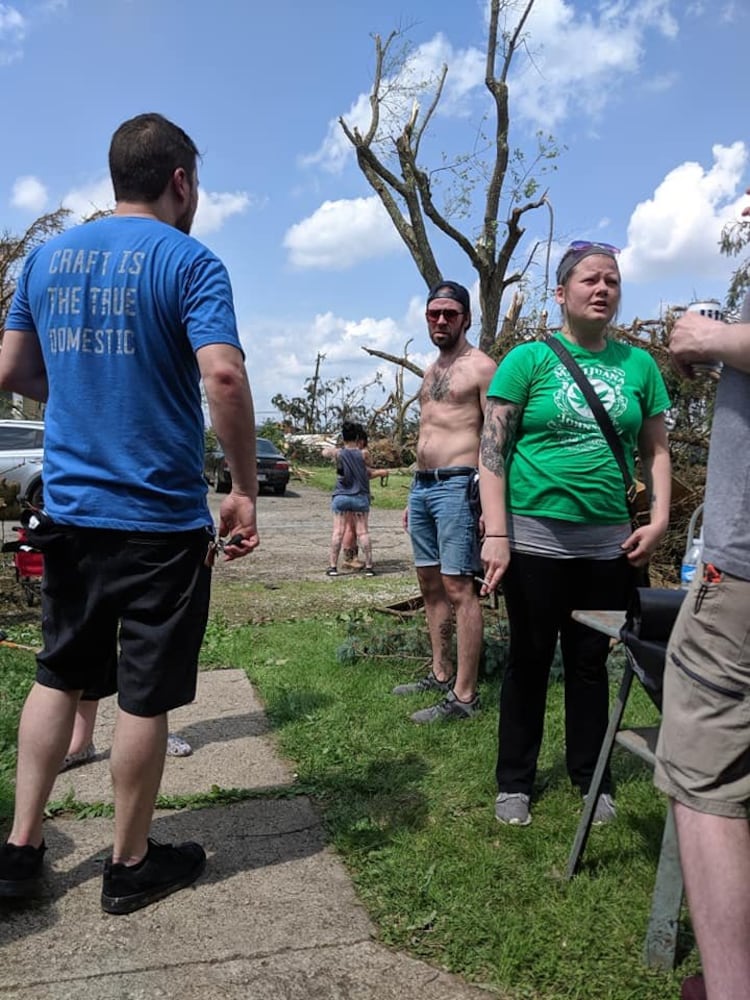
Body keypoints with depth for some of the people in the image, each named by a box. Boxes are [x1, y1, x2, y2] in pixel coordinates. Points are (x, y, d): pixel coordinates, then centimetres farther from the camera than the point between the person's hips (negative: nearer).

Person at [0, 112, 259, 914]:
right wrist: (245, 491, -14)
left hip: (68, 510, 6)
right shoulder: (188, 262, -9)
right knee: (144, 696, 7)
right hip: (161, 518, -5)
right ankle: (131, 865, 23)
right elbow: (223, 376, -22)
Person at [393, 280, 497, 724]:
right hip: (422, 486, 9)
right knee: (430, 584, 13)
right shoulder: (432, 371, 20)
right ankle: (441, 674, 24)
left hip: (456, 486, -9)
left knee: (459, 590, -9)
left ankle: (464, 695, -4)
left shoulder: (482, 367, -4)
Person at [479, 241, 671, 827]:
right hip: (535, 538, -3)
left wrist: (660, 519, 0)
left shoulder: (638, 364, 8)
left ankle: (592, 778, 28)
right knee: (530, 659, 7)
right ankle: (515, 780, 23)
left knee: (590, 661, 13)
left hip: (609, 543, 3)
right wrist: (496, 535, -14)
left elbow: (656, 450, 13)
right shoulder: (528, 359, -3)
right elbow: (492, 449, -7)